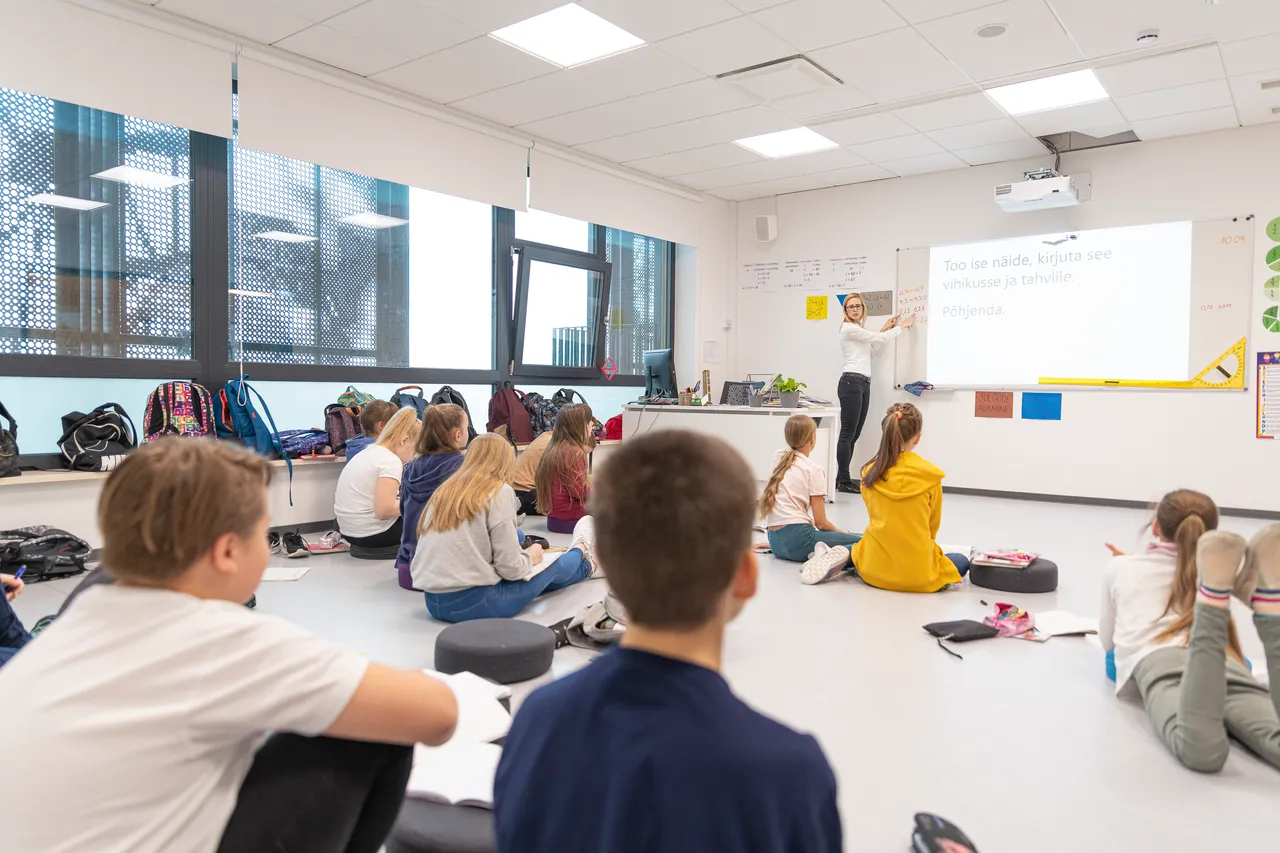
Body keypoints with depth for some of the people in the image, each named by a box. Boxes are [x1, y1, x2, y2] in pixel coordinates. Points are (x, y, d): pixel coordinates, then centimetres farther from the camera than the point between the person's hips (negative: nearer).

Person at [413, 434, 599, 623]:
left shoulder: (445, 490, 9)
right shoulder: (499, 491, -9)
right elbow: (510, 568, -13)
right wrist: (530, 557, 9)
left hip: (434, 602, 7)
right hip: (473, 603, -7)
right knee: (552, 568, 17)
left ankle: (585, 566, 46)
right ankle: (580, 552, 50)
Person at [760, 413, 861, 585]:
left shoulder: (778, 458, 13)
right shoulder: (814, 469, -3)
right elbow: (820, 522, -1)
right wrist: (840, 532, 14)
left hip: (775, 542, 8)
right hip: (797, 538, -8)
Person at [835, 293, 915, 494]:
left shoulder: (858, 329, 21)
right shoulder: (849, 328, -9)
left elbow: (872, 350, 27)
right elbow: (881, 339, -6)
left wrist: (885, 328, 26)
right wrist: (902, 325, 9)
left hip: (863, 384, 10)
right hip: (851, 383, -10)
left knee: (854, 434, 7)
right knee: (848, 434, -8)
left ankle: (842, 479, 11)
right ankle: (844, 481, -5)